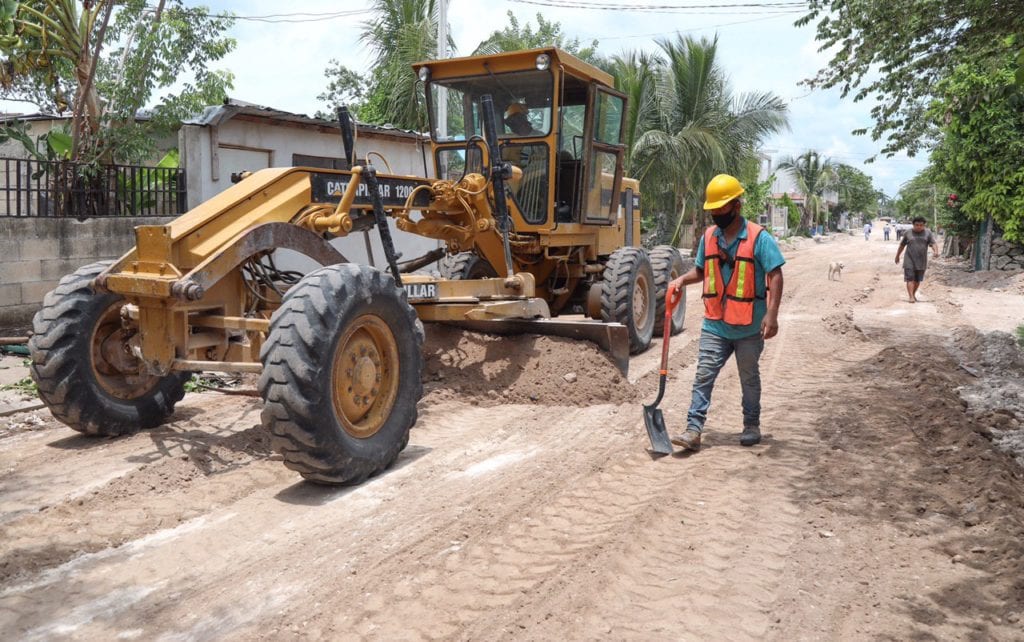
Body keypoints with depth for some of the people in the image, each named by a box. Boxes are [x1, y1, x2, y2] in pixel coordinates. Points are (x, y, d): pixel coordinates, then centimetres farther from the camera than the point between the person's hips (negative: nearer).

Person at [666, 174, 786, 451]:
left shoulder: (758, 238, -11)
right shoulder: (708, 237, 5)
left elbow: (775, 276, -13)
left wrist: (771, 314, -22)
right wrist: (682, 280, -3)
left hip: (749, 327, -3)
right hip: (714, 325, 4)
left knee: (749, 378, 15)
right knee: (703, 377, -2)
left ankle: (751, 426, 31)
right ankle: (693, 430, -2)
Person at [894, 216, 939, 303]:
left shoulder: (928, 233, 2)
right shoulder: (908, 233, 2)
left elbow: (933, 243, -7)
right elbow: (902, 245, 12)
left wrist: (935, 251, -27)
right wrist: (897, 256, 17)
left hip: (921, 261, 1)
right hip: (909, 260, -1)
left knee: (917, 280, 11)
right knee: (910, 278, -9)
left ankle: (914, 294, 28)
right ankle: (911, 297, -14)